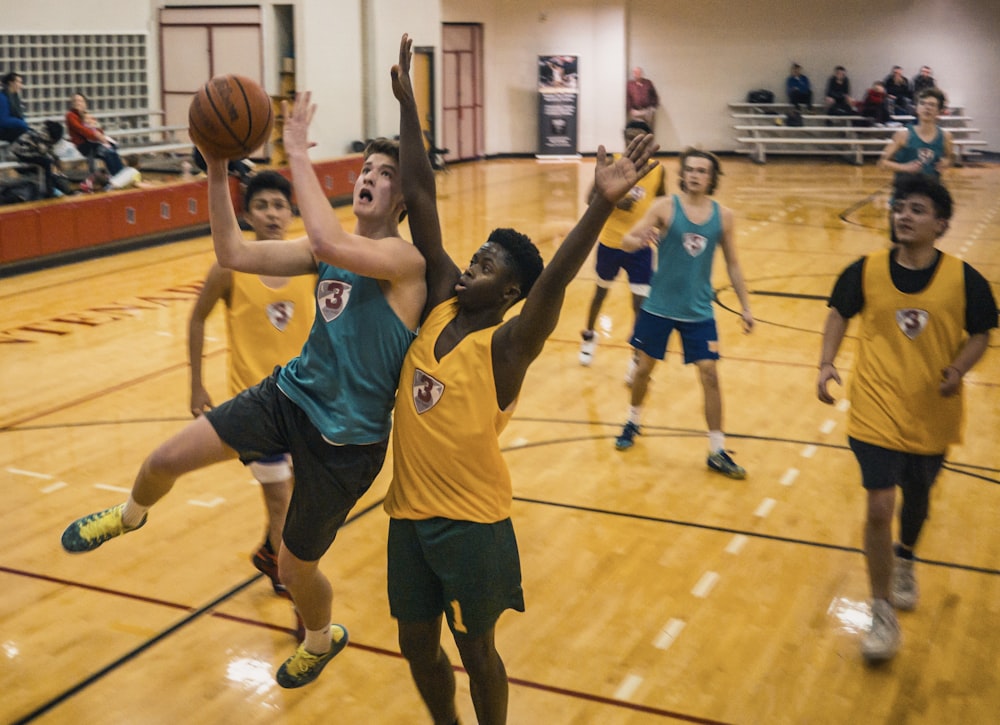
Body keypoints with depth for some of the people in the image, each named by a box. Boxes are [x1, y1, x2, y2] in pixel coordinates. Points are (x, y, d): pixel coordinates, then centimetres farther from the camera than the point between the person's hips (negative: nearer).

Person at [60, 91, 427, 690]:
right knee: (166, 459, -4)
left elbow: (328, 243, -40)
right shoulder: (329, 250, 3)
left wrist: (299, 154, -32)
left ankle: (324, 640, 45)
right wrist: (217, 171, -13)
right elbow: (234, 253, -2)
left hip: (347, 437, -6)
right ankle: (130, 516, 33)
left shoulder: (406, 259, -20)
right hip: (292, 394, 6)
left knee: (296, 567, 10)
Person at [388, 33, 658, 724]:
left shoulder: (507, 346, -15)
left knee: (475, 650, 11)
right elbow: (422, 201, -4)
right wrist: (407, 104, -2)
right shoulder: (440, 304, -1)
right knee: (418, 646, 18)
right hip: (410, 513, 6)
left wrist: (603, 204, -49)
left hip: (472, 524, -6)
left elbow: (554, 280, -34)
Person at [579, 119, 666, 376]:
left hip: (640, 246, 0)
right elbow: (592, 196, -8)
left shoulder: (657, 170, -5)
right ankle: (589, 336, 45)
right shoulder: (612, 163, -11)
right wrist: (614, 202, -26)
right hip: (610, 242, 0)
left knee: (641, 302, -6)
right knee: (601, 292, 20)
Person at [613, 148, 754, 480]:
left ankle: (717, 452, 7)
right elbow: (627, 240, -12)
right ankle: (633, 422, 39)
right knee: (645, 367, 12)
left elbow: (732, 264, 7)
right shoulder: (665, 207, -9)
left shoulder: (723, 216, -2)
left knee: (710, 375, -3)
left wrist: (745, 306, 5)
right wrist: (639, 240, -36)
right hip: (659, 306, -1)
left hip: (699, 311, 1)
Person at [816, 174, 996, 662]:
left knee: (917, 498, 21)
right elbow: (840, 313, 7)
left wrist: (958, 370, -17)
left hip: (932, 415, 2)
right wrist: (827, 363, -5)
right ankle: (882, 613, 7)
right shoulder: (866, 271, -8)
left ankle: (905, 559, 56)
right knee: (879, 506, -10)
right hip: (877, 411, -1)